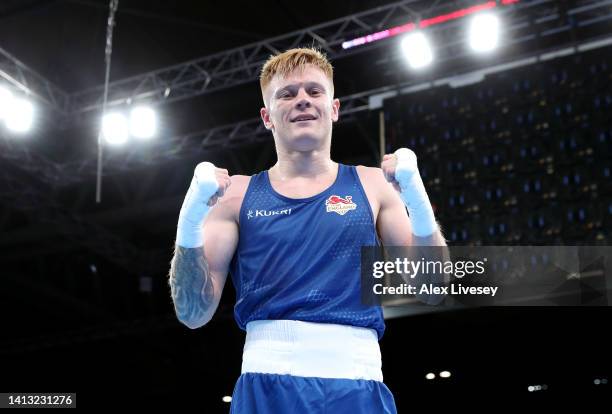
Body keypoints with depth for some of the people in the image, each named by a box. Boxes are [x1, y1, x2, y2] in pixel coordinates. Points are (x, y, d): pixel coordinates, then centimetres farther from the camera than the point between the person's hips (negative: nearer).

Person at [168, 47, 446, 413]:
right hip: (266, 384, 0)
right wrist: (190, 222, -12)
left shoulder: (372, 185, 9)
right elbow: (194, 314, 4)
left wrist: (417, 200, -11)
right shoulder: (236, 193, 8)